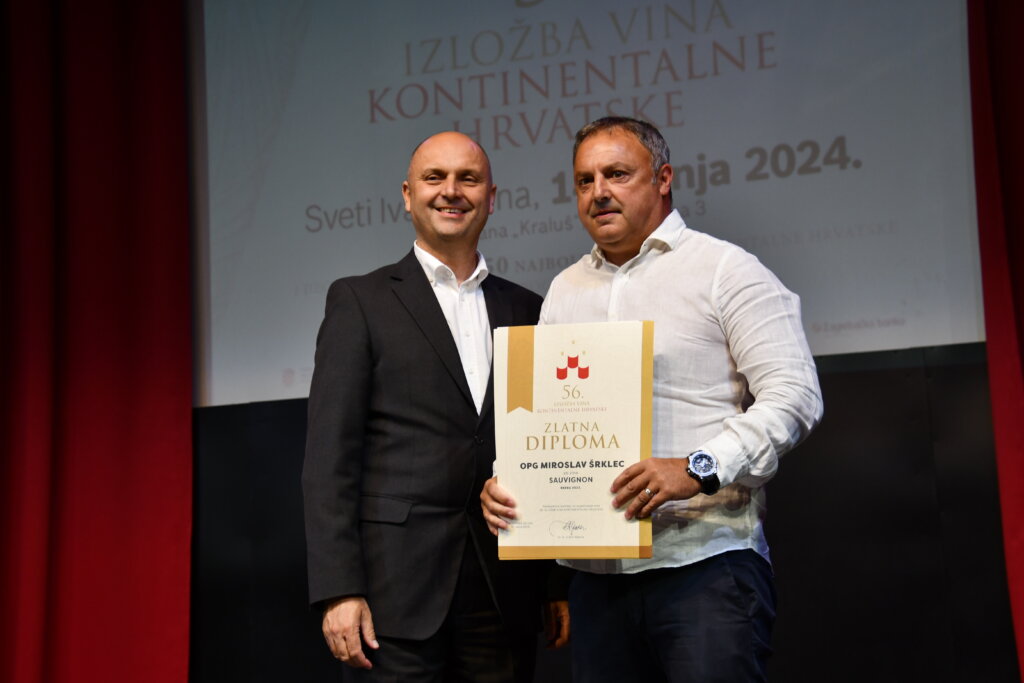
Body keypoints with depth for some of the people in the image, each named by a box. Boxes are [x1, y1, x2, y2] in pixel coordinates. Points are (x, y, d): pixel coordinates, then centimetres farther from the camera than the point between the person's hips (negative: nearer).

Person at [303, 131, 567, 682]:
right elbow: (329, 456, -3)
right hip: (397, 587, -3)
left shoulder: (525, 310, 14)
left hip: (505, 590, 3)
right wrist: (338, 590, -12)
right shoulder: (360, 301, 4)